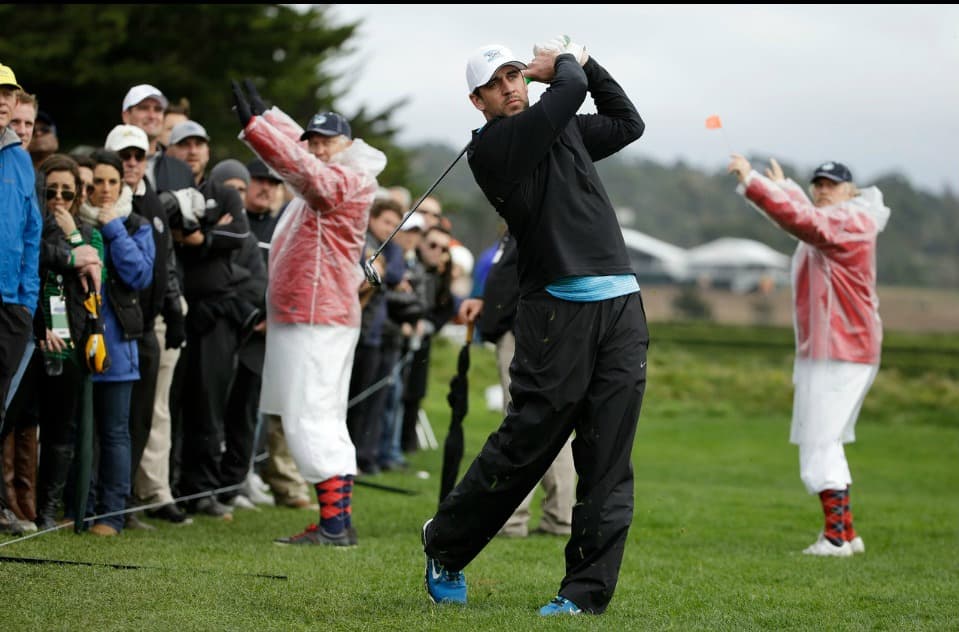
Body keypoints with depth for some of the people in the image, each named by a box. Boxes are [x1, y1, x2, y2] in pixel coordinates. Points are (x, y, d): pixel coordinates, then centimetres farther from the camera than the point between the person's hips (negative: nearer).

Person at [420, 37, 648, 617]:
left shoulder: (564, 130, 19)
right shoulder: (491, 147, -4)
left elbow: (629, 123, 31)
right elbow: (569, 93, -10)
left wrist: (586, 62, 22)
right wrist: (565, 62, 11)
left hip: (622, 308, 6)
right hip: (558, 310, -6)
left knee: (608, 465, 0)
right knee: (524, 444, -3)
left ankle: (587, 591, 1)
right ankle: (445, 551, 18)